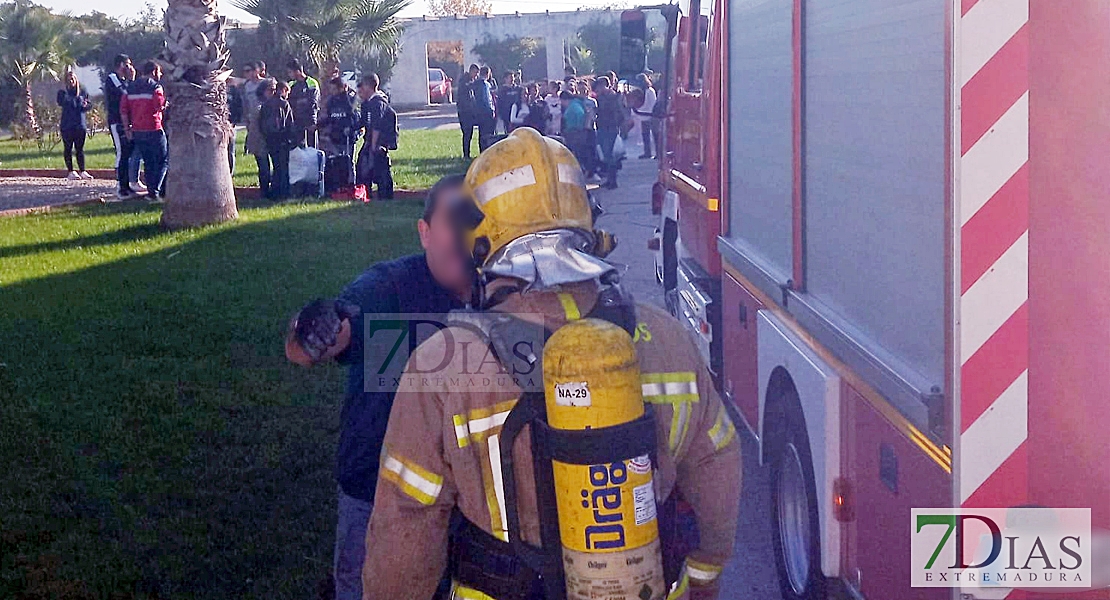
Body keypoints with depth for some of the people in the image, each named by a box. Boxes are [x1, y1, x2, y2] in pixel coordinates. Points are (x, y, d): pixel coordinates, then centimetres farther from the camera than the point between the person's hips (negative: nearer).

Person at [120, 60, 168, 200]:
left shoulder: (130, 88, 11)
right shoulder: (155, 87, -8)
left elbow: (123, 109, 8)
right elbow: (160, 106, -20)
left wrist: (127, 128, 11)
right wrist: (165, 105, 2)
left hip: (137, 131, 6)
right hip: (153, 129, -6)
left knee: (148, 162, 15)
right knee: (162, 160, 3)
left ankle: (151, 190, 15)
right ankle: (155, 190, -10)